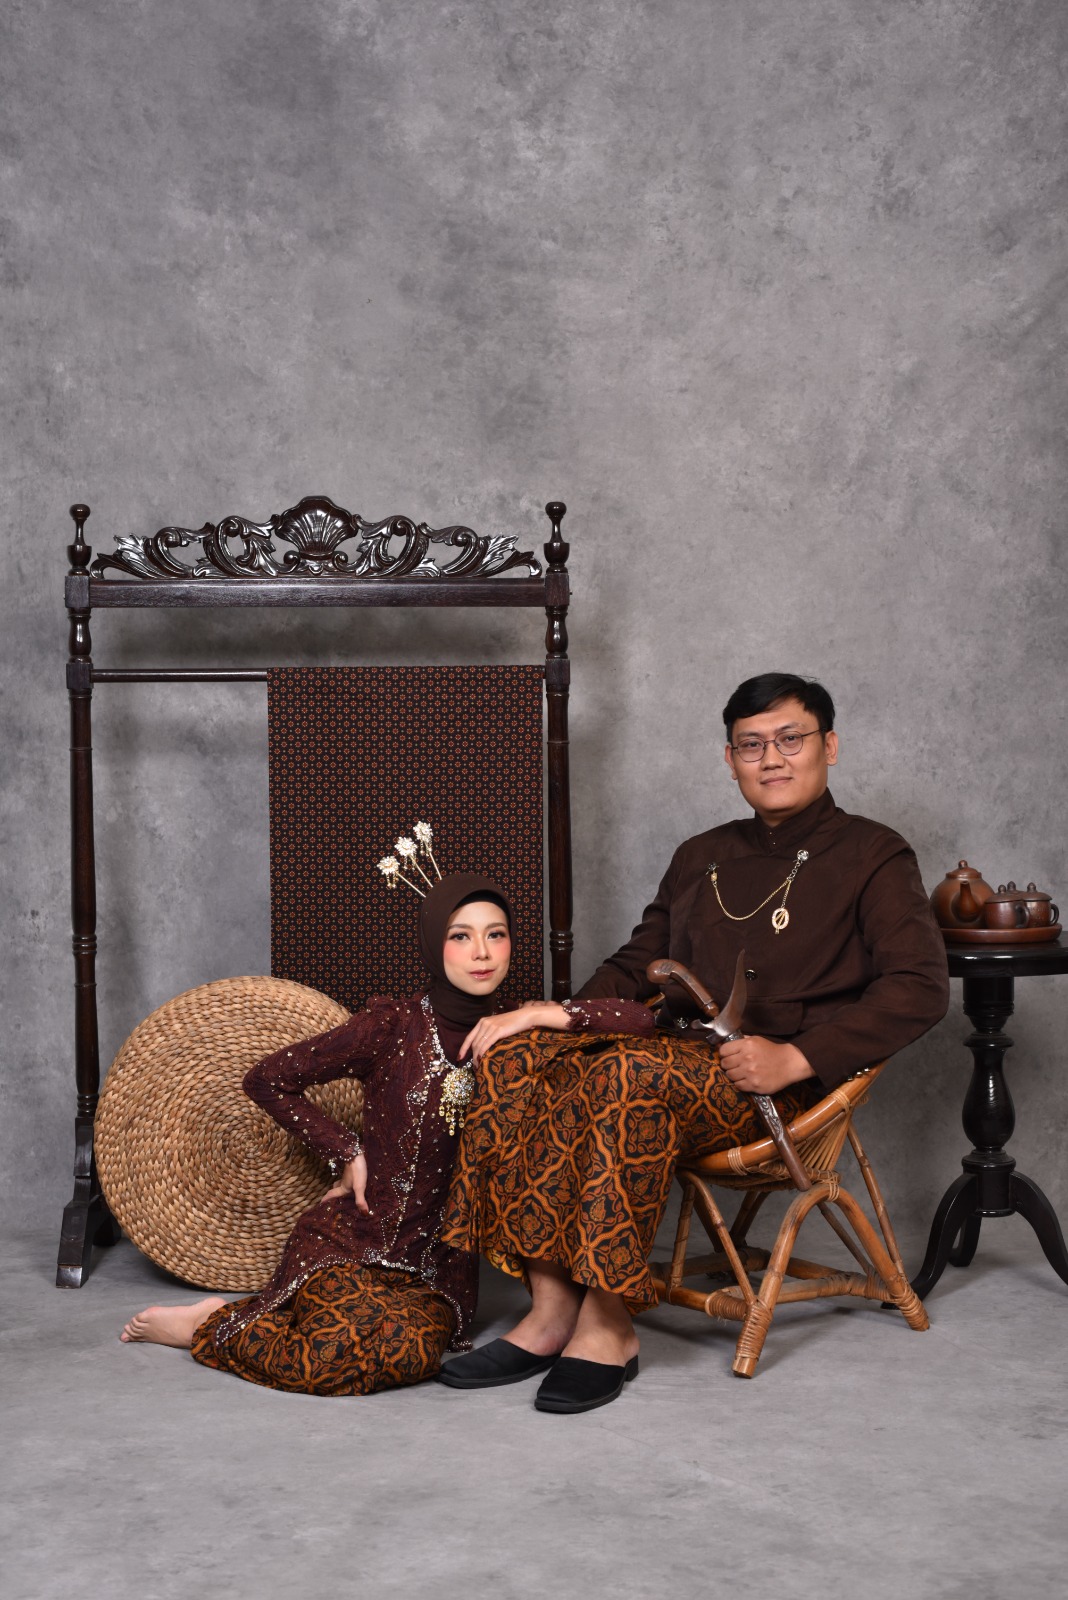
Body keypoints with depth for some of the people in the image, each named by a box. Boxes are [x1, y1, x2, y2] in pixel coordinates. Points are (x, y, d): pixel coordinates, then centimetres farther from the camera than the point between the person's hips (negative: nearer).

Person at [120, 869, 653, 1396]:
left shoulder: (516, 1035, 2)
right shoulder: (393, 1026, -6)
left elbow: (635, 1019, -6)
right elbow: (267, 1080, 1)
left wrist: (541, 1014, -17)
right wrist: (348, 1153, -2)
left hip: (439, 1261, 3)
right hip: (350, 1236, -3)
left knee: (410, 1354, -29)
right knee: (334, 1357, -32)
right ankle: (212, 1323, -1)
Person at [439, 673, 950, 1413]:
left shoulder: (873, 856, 5)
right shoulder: (700, 859, 23)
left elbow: (920, 988, -8)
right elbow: (636, 965, 27)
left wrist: (795, 1057, -20)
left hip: (784, 1085, -6)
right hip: (678, 1053, 6)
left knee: (628, 1075, -36)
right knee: (517, 1062, -21)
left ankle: (608, 1329, -29)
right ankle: (552, 1310, -22)